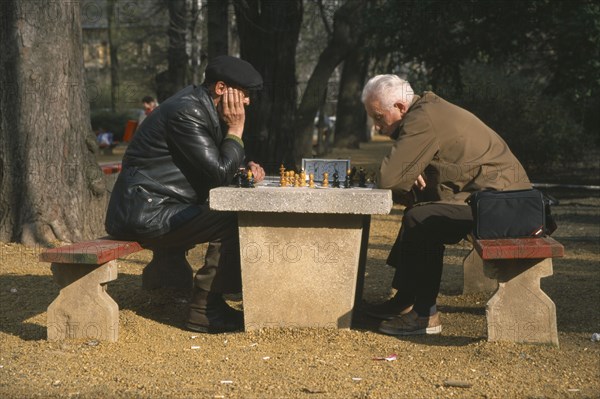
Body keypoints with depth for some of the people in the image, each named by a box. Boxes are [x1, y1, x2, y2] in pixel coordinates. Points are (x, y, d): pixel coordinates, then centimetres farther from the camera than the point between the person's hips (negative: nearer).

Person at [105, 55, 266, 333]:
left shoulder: (202, 107, 13)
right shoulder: (187, 112, -19)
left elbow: (215, 167, 23)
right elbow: (219, 173, -20)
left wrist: (244, 168, 5)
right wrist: (236, 130, -9)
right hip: (146, 214, -11)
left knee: (237, 216, 16)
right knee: (229, 224, -19)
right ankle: (205, 311, -11)